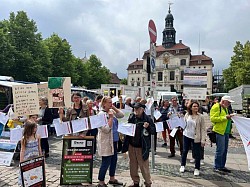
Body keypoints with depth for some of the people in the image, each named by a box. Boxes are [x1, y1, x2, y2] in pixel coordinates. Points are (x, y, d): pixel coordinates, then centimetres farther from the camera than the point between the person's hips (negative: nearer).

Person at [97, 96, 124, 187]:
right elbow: (106, 129, -21)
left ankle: (112, 179, 35)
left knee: (114, 160, 18)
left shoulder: (111, 111, 8)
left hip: (114, 140, 9)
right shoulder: (101, 114, -17)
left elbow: (122, 115, 6)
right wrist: (110, 117, -22)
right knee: (106, 162, 0)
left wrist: (114, 107, -1)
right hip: (106, 142, -9)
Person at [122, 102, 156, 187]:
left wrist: (148, 127, -26)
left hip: (142, 147, -5)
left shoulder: (147, 119, -12)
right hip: (131, 145, 5)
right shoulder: (131, 117, 0)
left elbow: (154, 131, -8)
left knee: (144, 166, 6)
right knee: (133, 165, 17)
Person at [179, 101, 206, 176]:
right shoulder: (187, 115, 0)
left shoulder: (200, 117, -9)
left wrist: (203, 140, -13)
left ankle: (197, 169, 20)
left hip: (196, 137, -3)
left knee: (197, 153, 3)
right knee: (185, 151, 12)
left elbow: (203, 129, -9)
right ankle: (182, 166, 31)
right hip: (187, 136, 3)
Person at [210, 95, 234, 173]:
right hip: (219, 131, -9)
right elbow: (213, 119, -18)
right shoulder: (216, 107, -10)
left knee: (225, 150, 12)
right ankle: (216, 167, 4)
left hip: (226, 131, 9)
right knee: (220, 150, -7)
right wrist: (225, 117, -20)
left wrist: (229, 117, 12)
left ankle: (222, 166, 23)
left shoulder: (225, 108, 19)